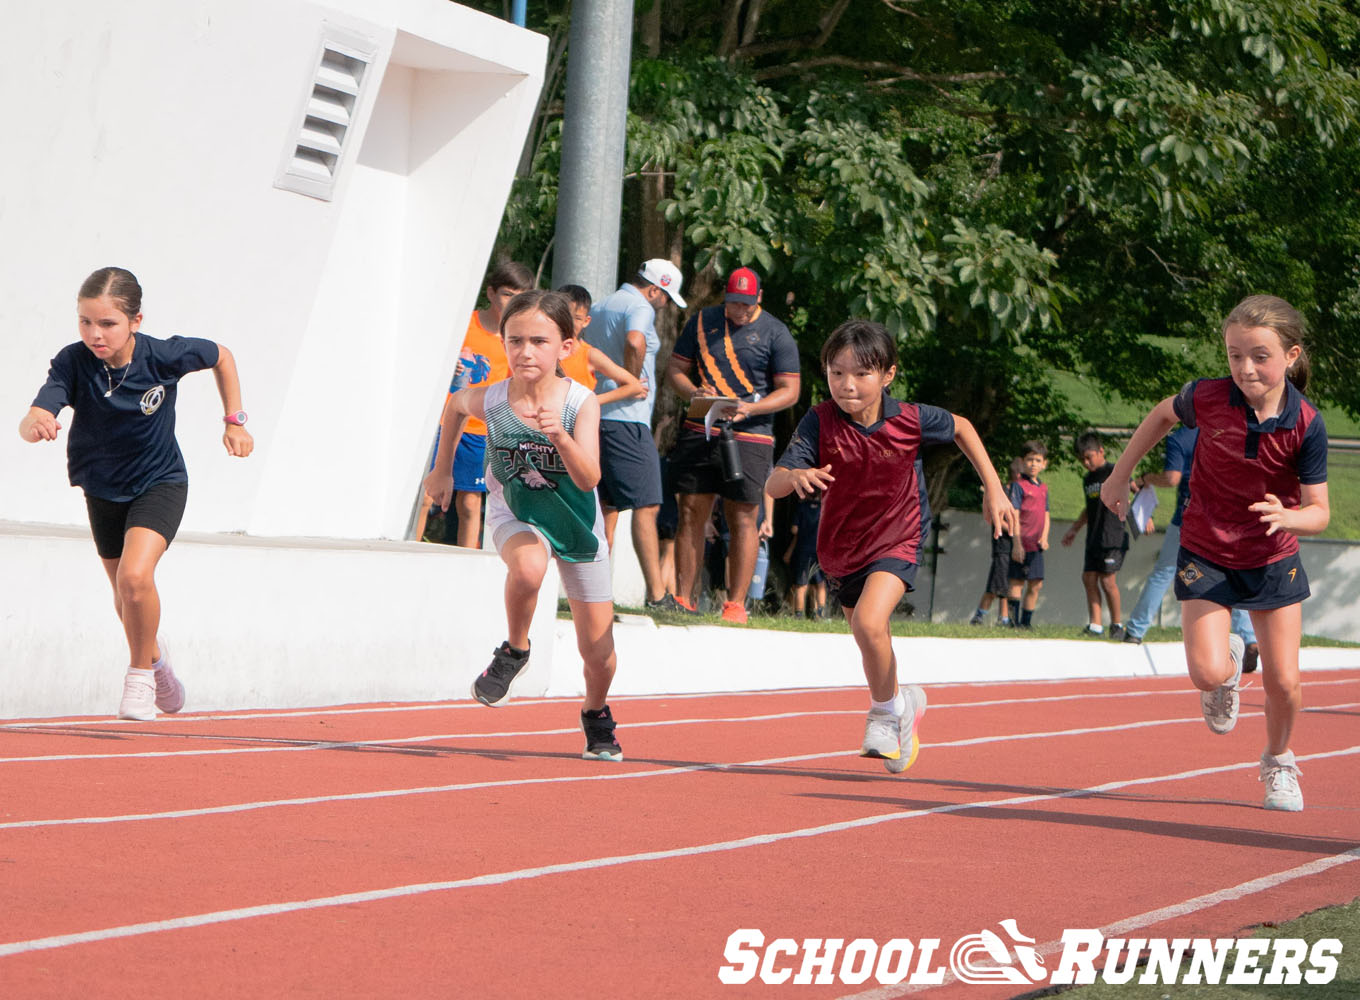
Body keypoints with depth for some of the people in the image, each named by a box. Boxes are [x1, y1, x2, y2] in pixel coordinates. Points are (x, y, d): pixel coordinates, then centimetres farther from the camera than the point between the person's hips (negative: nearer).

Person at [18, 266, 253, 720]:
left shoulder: (163, 356, -25)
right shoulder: (72, 363, -25)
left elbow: (222, 356, -4)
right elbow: (30, 424, -39)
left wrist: (235, 420, -4)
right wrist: (35, 422, -62)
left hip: (160, 483, -3)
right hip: (102, 490, 3)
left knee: (134, 576, -28)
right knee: (126, 603, 19)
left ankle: (140, 674, -4)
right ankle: (156, 655, 52)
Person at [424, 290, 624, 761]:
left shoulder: (580, 402, -23)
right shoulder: (490, 400, -19)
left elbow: (588, 479, -32)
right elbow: (455, 404, 6)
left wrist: (561, 436, -48)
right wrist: (442, 469, 14)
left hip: (576, 524, 1)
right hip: (516, 517, 0)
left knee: (598, 654, 5)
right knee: (527, 566, -39)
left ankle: (596, 716, 39)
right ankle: (514, 651, -11)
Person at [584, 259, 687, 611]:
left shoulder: (598, 308, 20)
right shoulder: (639, 308, -9)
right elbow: (635, 342, -30)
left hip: (595, 414, 9)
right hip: (627, 418, -9)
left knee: (606, 507, 11)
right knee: (646, 505, -7)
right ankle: (657, 594, -11)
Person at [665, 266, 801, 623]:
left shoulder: (775, 334, 2)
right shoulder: (702, 322, 11)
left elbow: (789, 392, -1)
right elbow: (675, 369, 13)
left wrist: (749, 408, -17)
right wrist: (693, 394, -9)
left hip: (749, 436, -3)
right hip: (698, 431, 3)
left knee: (743, 519, -5)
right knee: (691, 513, 1)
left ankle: (736, 604, -3)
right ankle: (683, 598, 7)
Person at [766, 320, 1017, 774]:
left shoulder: (909, 420, -20)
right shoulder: (820, 422, -22)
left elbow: (961, 427, 2)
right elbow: (772, 485, -29)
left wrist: (994, 489, 0)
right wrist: (795, 475, -52)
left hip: (897, 541, -3)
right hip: (840, 546, 3)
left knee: (868, 622, -27)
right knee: (874, 646, 18)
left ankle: (886, 709, -4)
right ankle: (903, 703, 48)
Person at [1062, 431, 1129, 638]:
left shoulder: (1114, 473, -5)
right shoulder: (1088, 479, 19)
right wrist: (1074, 529, 35)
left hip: (1113, 537, -8)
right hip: (1094, 539, 8)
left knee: (1107, 580, -11)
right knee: (1089, 578, 1)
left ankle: (1117, 624, 2)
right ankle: (1095, 625, 3)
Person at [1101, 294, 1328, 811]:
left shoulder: (1307, 424, -20)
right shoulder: (1207, 398, -19)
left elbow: (1319, 512, -15)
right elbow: (1162, 414, 6)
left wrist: (1286, 517, -38)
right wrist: (1119, 476, 11)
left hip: (1272, 560, 0)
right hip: (1205, 554, 0)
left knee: (1283, 682, 0)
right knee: (1207, 673, -17)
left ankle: (1278, 762, 31)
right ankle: (1230, 661, 22)